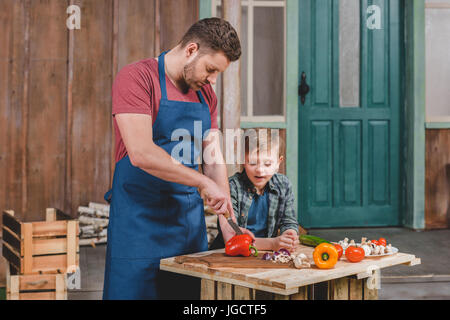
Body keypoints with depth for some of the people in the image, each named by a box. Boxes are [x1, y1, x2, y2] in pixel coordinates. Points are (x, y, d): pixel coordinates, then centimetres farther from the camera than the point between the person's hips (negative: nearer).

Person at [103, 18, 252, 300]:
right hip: (140, 220, -6)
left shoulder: (206, 95, 11)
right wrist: (203, 182, -21)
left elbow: (214, 160, 12)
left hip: (191, 221, 7)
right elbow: (141, 154, -23)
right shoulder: (137, 78, -11)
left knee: (192, 294, 10)